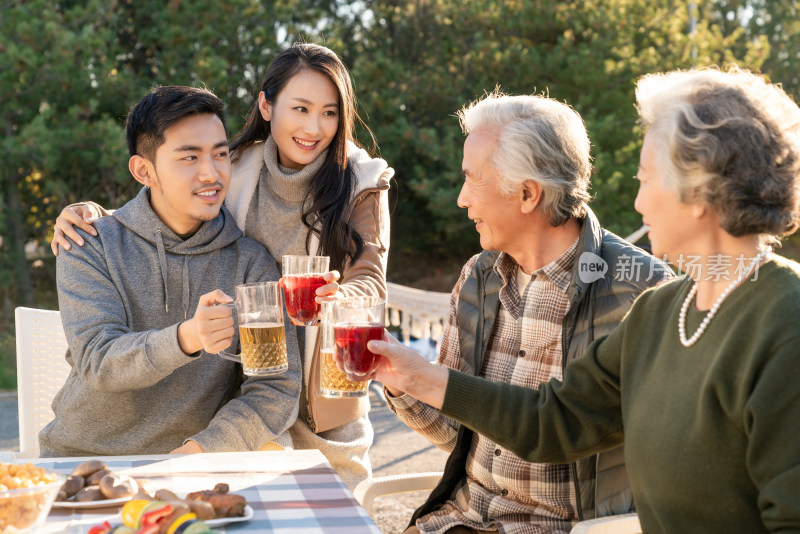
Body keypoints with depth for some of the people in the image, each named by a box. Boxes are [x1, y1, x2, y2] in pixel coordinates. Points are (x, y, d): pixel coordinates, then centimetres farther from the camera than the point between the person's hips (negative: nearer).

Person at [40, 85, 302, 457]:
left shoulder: (251, 263, 1)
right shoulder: (90, 248, 0)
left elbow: (279, 389, -4)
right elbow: (96, 363, -13)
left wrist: (199, 450, -19)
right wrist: (185, 339, -32)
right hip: (81, 456, -1)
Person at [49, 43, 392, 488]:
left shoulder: (362, 183, -5)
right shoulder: (236, 173, 1)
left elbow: (370, 283, -14)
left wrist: (334, 298, -37)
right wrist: (91, 215, -12)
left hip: (327, 403, -1)